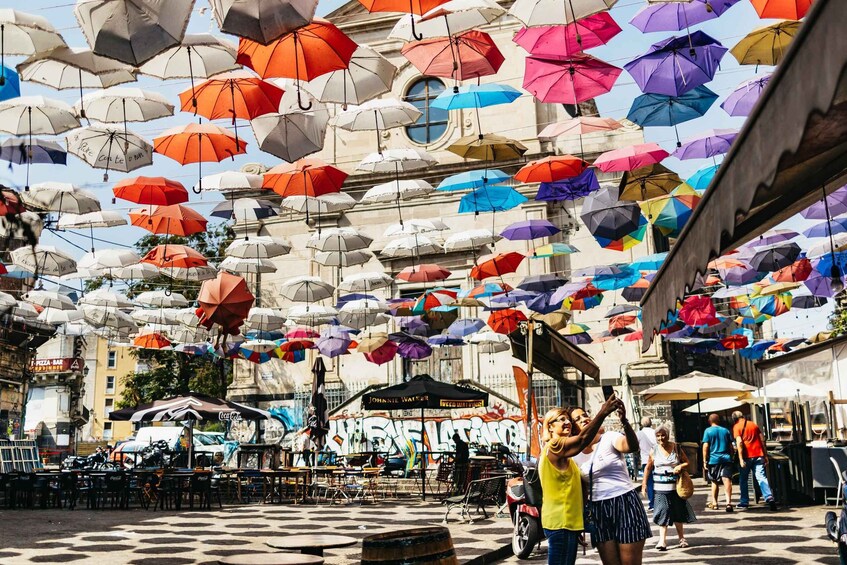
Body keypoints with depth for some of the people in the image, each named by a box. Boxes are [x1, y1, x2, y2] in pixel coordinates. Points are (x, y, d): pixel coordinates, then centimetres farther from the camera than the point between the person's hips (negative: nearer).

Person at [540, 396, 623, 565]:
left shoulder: (560, 450, 19)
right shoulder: (554, 445, -13)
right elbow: (582, 440, -32)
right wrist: (603, 413, -42)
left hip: (567, 520, 10)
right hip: (560, 522, -10)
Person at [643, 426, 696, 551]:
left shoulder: (676, 448, 1)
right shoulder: (654, 451, 0)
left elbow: (687, 462, 8)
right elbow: (648, 468, 5)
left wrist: (681, 466, -14)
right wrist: (644, 483, 2)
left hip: (675, 486, 1)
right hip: (660, 487, -1)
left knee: (678, 513, 8)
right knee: (663, 513, -6)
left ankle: (681, 538, 24)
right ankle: (662, 541, -7)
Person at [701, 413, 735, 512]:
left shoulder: (708, 431, 0)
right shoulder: (725, 430, 10)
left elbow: (705, 447, -6)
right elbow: (731, 447, 12)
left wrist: (705, 461, -3)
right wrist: (731, 457, 23)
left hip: (713, 459, -1)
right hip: (726, 458, 1)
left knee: (714, 481, 12)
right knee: (727, 480, -8)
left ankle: (714, 502, 22)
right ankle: (728, 502, -22)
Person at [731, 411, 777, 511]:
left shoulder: (737, 427, 0)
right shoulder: (753, 424, 15)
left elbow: (739, 442, -12)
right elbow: (763, 440, 12)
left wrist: (741, 459, -15)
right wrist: (765, 455, 15)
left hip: (747, 456, -3)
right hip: (759, 455, 3)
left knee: (743, 479, 12)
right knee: (761, 477, -4)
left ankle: (744, 502, 16)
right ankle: (769, 497, -23)